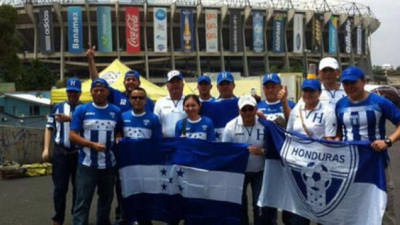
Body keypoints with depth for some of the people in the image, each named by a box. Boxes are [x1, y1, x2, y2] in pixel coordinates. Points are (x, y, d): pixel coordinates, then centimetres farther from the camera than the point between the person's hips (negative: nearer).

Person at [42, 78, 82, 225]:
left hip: (78, 153, -1)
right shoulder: (57, 107, 11)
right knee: (60, 188, 2)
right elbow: (49, 128, 11)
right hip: (60, 152, 1)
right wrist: (46, 149, 2)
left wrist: (69, 119, -25)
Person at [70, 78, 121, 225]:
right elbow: (72, 135, -5)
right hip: (87, 164, -3)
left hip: (109, 164, 4)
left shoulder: (115, 111, 7)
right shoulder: (81, 110, -2)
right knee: (83, 201, -5)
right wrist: (92, 144, -18)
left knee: (106, 199, 17)